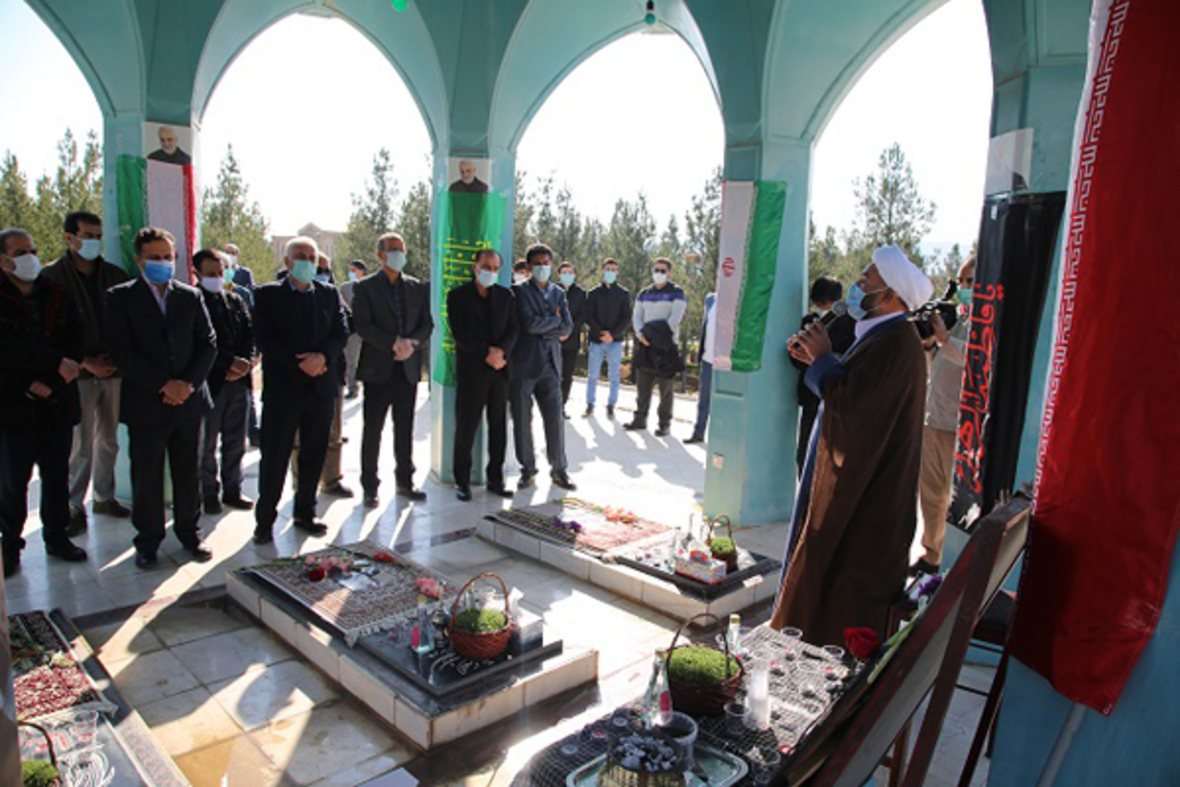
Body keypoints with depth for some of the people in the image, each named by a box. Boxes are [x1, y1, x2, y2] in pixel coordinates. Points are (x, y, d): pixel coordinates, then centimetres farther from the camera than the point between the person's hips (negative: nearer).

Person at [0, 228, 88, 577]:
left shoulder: (58, 295, 7)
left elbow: (76, 345, 1)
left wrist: (49, 382, -10)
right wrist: (57, 362, -21)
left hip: (56, 403, 3)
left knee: (57, 474, 10)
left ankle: (56, 536, 24)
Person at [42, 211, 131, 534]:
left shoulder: (115, 275, 6)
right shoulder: (52, 277, -1)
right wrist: (85, 362, -11)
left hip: (114, 370, 3)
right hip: (79, 373, -3)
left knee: (108, 440, 12)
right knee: (81, 444, -1)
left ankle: (104, 496, 25)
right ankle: (76, 505, 13)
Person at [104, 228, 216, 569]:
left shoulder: (191, 296, 10)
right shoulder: (121, 297, 2)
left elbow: (208, 344, 5)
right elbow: (122, 351, -7)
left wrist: (189, 382, -9)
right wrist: (164, 384, -15)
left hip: (188, 400, 2)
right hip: (145, 403, -2)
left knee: (188, 473, 10)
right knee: (146, 476, 6)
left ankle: (189, 532, 25)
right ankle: (148, 541, 21)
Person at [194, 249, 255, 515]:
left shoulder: (235, 300, 13)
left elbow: (250, 334, 7)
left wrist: (245, 362, -8)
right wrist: (229, 363, -16)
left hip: (238, 380, 5)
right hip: (210, 381, -5)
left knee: (235, 442, 11)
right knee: (207, 443, 5)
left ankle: (232, 490, 22)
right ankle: (209, 494, 17)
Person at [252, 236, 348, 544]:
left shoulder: (330, 294, 12)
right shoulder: (267, 295, 2)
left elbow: (341, 333, 3)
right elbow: (263, 339, -7)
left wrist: (322, 356, -15)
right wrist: (299, 362, -16)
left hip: (321, 385, 3)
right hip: (282, 388, -3)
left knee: (314, 455, 10)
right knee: (274, 457, 2)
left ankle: (305, 513, 24)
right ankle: (265, 519, 15)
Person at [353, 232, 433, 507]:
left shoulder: (417, 288, 12)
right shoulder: (365, 287, 2)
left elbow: (427, 324, 8)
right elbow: (362, 325, -9)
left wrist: (412, 343, -12)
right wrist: (393, 343, -21)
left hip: (408, 368, 3)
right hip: (378, 369, -3)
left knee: (405, 430, 11)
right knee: (373, 430, 3)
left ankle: (405, 481, 22)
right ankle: (370, 487, 12)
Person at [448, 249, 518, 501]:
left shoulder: (506, 296, 12)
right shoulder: (458, 296, 2)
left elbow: (513, 329, 4)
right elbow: (460, 333, -8)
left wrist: (501, 351, -14)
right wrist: (486, 354, -15)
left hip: (499, 369, 4)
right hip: (471, 370, -3)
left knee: (498, 428, 7)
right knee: (466, 427, 1)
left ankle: (495, 479, 17)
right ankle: (462, 482, 12)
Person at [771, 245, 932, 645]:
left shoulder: (895, 345, -23)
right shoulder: (885, 335, 10)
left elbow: (851, 403, -28)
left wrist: (822, 358, -15)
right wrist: (818, 359, 5)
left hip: (863, 494, -10)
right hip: (861, 481, 10)